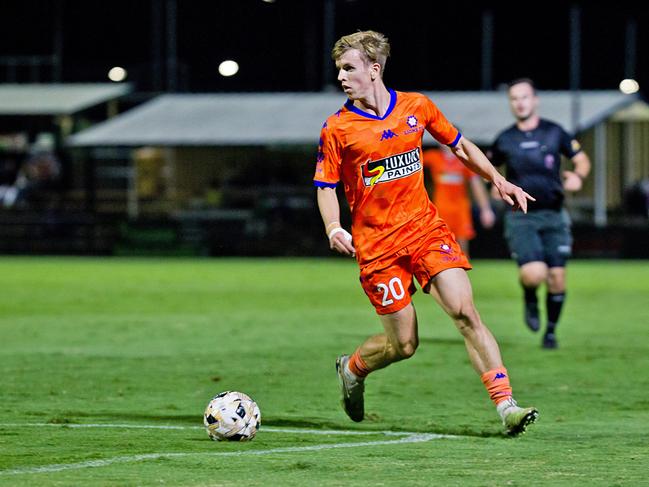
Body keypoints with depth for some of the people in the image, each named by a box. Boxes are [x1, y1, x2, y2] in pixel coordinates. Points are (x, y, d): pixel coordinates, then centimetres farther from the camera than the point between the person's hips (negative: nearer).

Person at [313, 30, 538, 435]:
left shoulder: (417, 107, 3)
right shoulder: (337, 129, -5)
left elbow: (459, 144, 17)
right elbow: (326, 186, 0)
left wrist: (498, 180, 9)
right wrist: (334, 228, -18)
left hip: (427, 230, 2)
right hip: (377, 245, -2)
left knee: (465, 311, -14)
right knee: (403, 344, 0)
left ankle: (506, 406, -15)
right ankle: (353, 369, 33)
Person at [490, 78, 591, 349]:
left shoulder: (554, 133, 3)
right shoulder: (504, 140, 3)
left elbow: (582, 159, 12)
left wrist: (578, 176, -9)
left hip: (554, 216, 1)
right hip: (521, 218, -1)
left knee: (556, 278, 0)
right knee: (534, 274, -22)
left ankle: (551, 331, 21)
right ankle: (530, 300, 14)